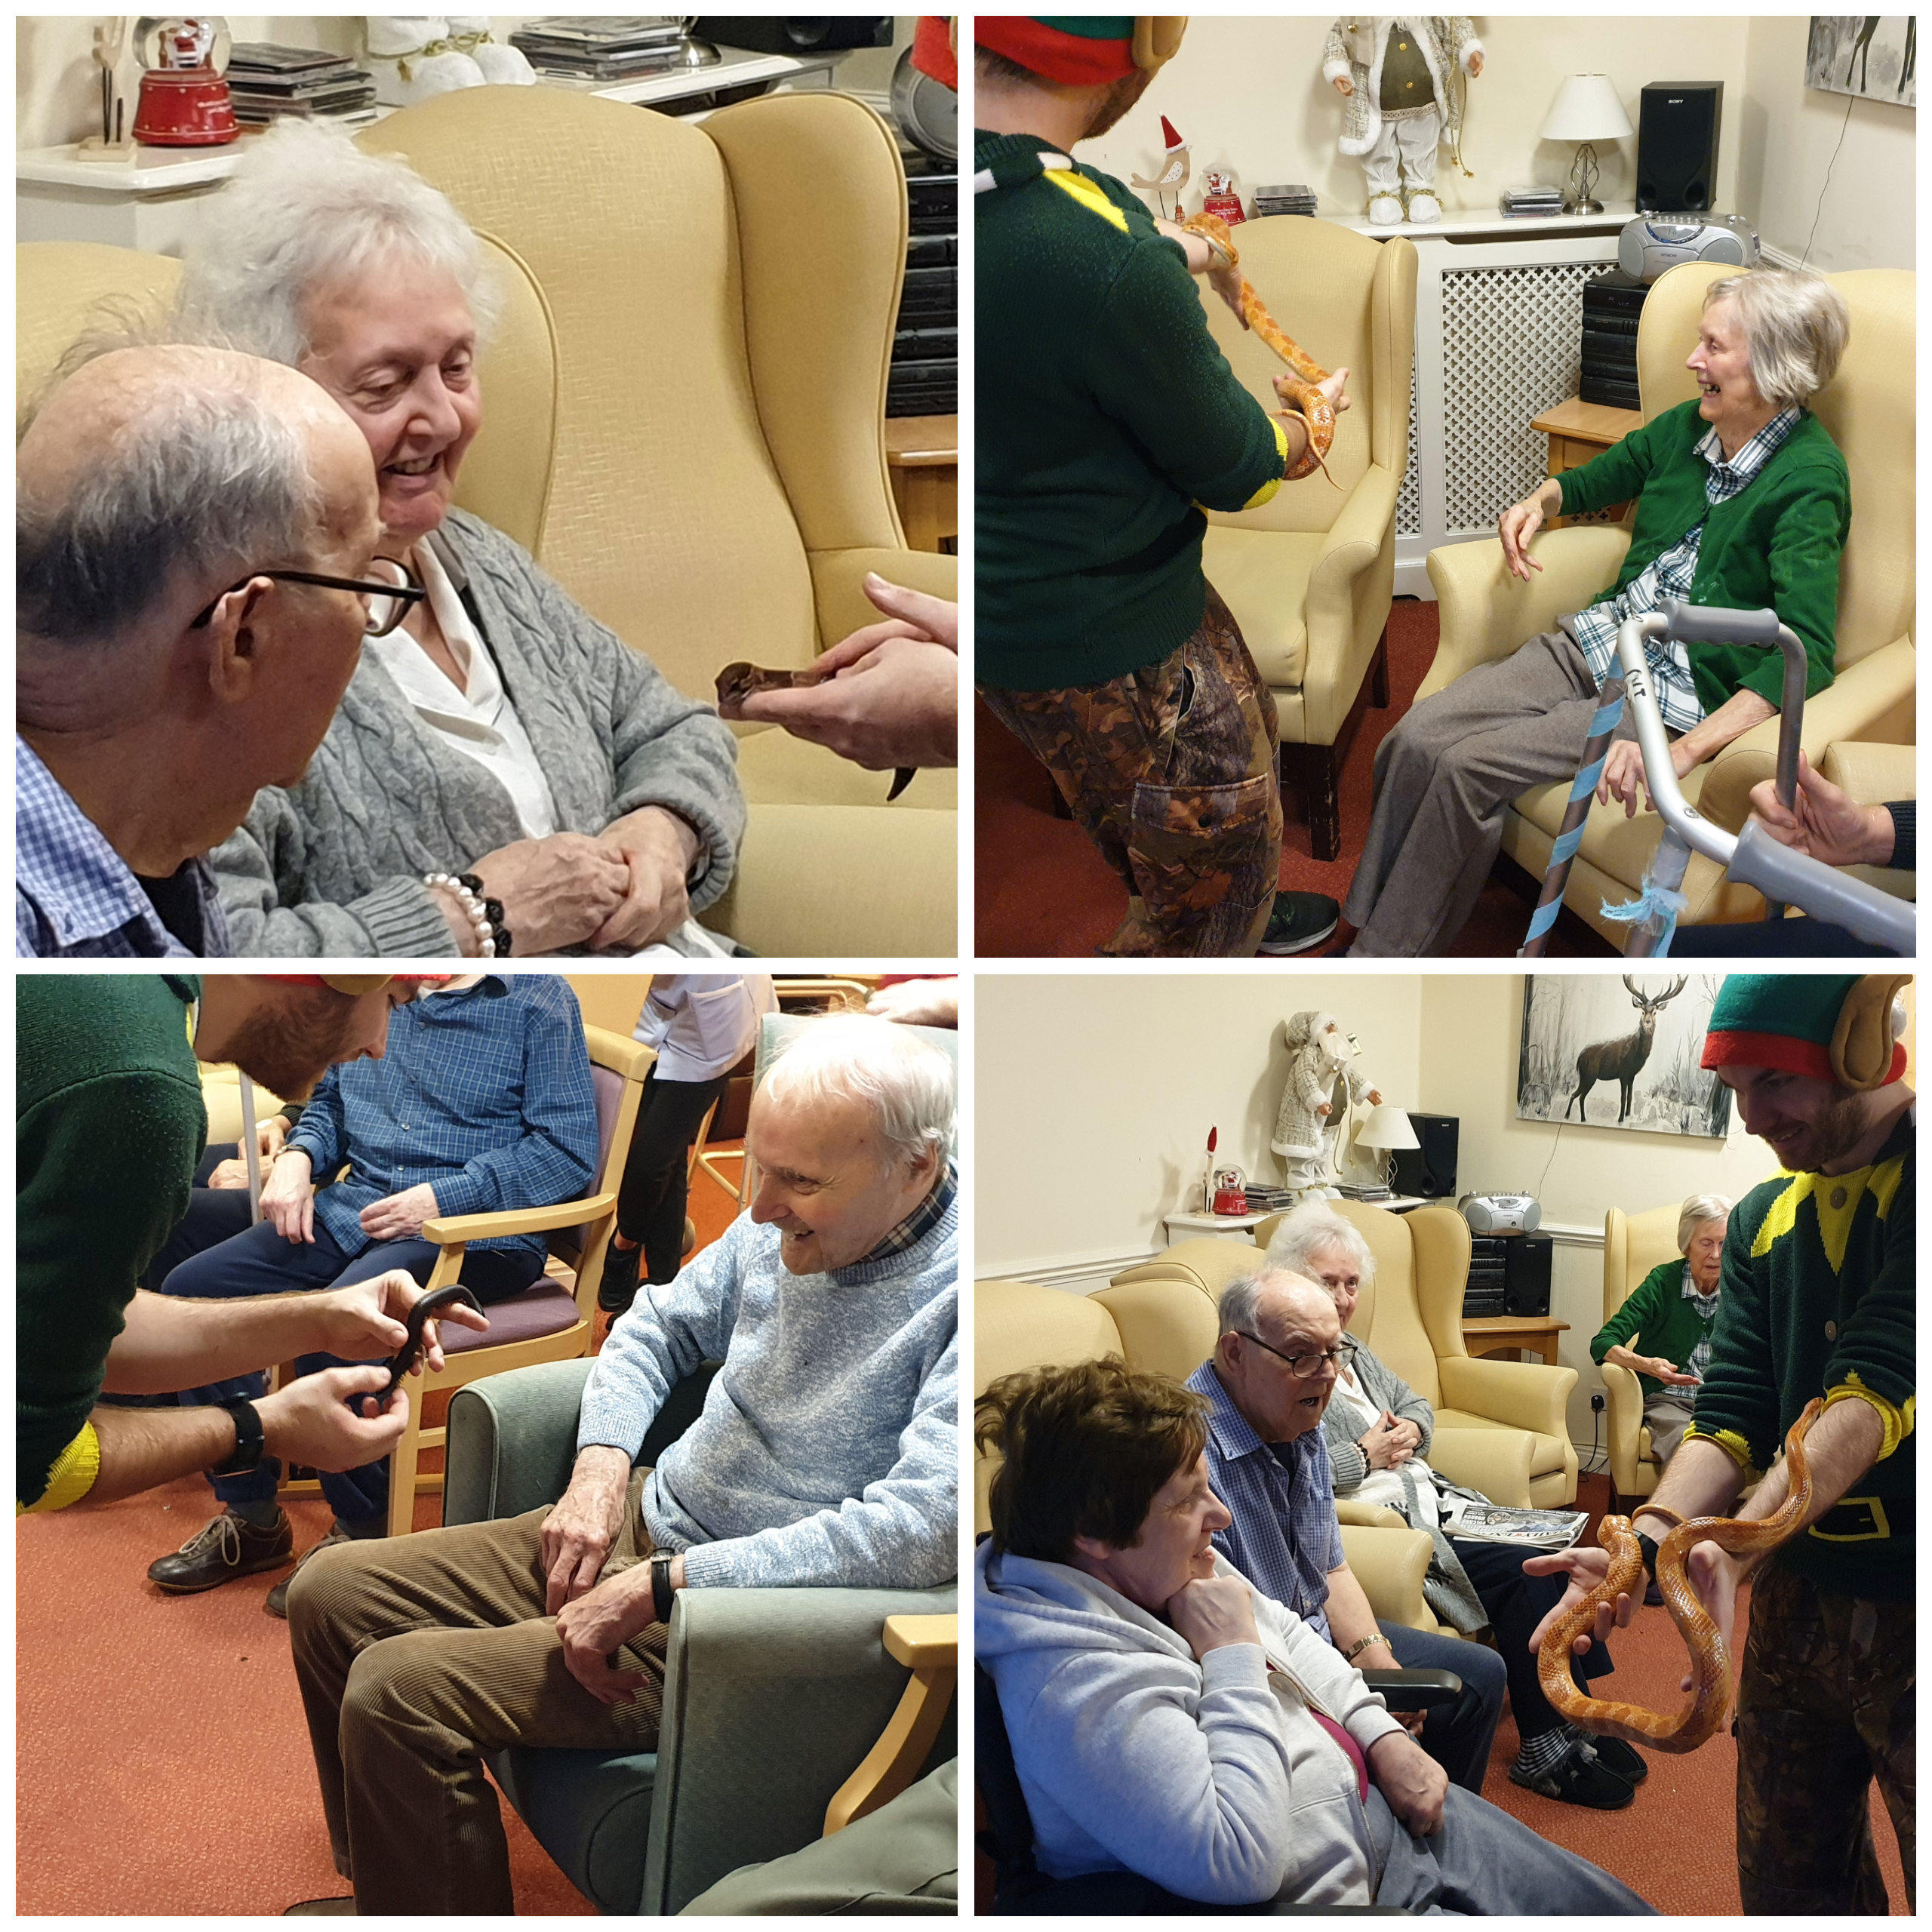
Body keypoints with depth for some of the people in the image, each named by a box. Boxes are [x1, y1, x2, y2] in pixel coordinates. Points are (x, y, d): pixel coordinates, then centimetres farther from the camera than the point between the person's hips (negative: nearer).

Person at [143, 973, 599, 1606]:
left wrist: (442, 1198, -18)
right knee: (193, 1291, -9)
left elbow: (569, 1150, -11)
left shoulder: (538, 1000, -4)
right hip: (355, 1209, 7)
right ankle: (250, 1516, 4)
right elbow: (330, 1102, 27)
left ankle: (363, 1530, -9)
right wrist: (297, 1155, 4)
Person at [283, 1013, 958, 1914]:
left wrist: (662, 1586, -28)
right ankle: (381, 1889, 26)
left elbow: (922, 1525, -34)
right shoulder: (785, 1226, 1)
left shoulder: (956, 1293, -24)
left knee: (399, 1691, -20)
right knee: (329, 1596, 8)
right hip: (645, 1527, 9)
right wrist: (600, 1470, -2)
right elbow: (660, 1325, 18)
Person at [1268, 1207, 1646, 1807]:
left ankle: (1571, 1720, -3)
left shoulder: (1352, 1351, 20)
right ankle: (1545, 1752, -12)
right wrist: (1364, 1457, -14)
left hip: (1426, 1503, 9)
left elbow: (1417, 1407, 28)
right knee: (1522, 1571, -20)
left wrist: (1410, 1431, 4)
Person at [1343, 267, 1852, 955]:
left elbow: (1806, 655, -27)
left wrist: (1683, 752, -37)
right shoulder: (1686, 427, 8)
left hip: (1677, 694, -7)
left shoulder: (1809, 480, -15)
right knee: (1412, 742, -15)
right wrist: (1537, 501, 4)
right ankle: (1362, 930, -8)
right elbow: (1588, 482, 30)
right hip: (1595, 642, 7)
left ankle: (1380, 959, -11)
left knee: (1467, 766, -23)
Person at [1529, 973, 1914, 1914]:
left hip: (1907, 1615, -6)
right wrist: (1647, 1543, -20)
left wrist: (1735, 1545, -36)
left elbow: (1877, 1390, -25)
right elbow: (1732, 1413, 0)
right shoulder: (1761, 1219, 8)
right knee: (1786, 1888, 15)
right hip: (1797, 1605, 6)